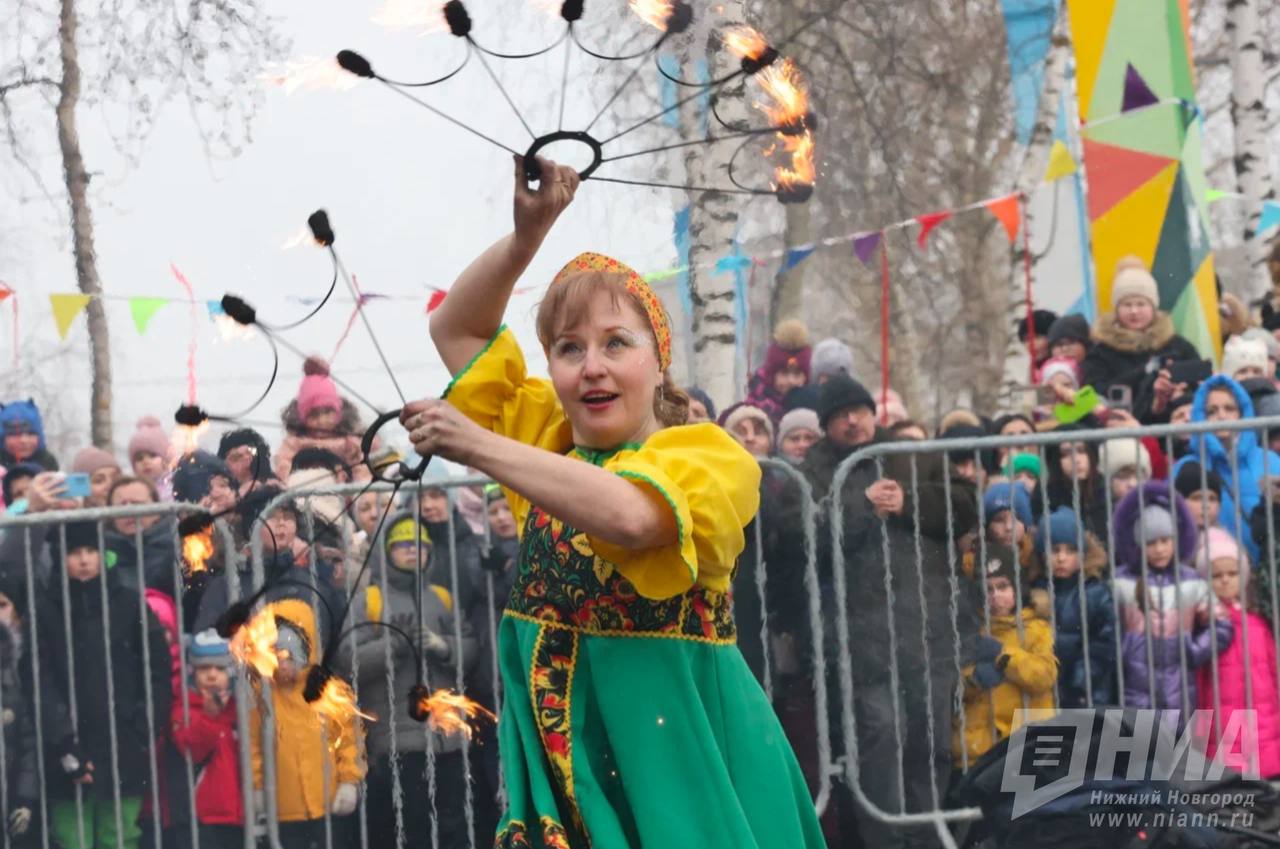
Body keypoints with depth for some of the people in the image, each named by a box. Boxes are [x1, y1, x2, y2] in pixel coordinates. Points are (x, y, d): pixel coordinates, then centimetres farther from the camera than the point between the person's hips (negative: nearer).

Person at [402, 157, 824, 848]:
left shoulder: (710, 455, -9)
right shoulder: (544, 437, 10)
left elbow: (629, 515, -28)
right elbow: (455, 329, 15)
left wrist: (475, 444, -26)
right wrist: (528, 234, 0)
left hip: (675, 750, -5)